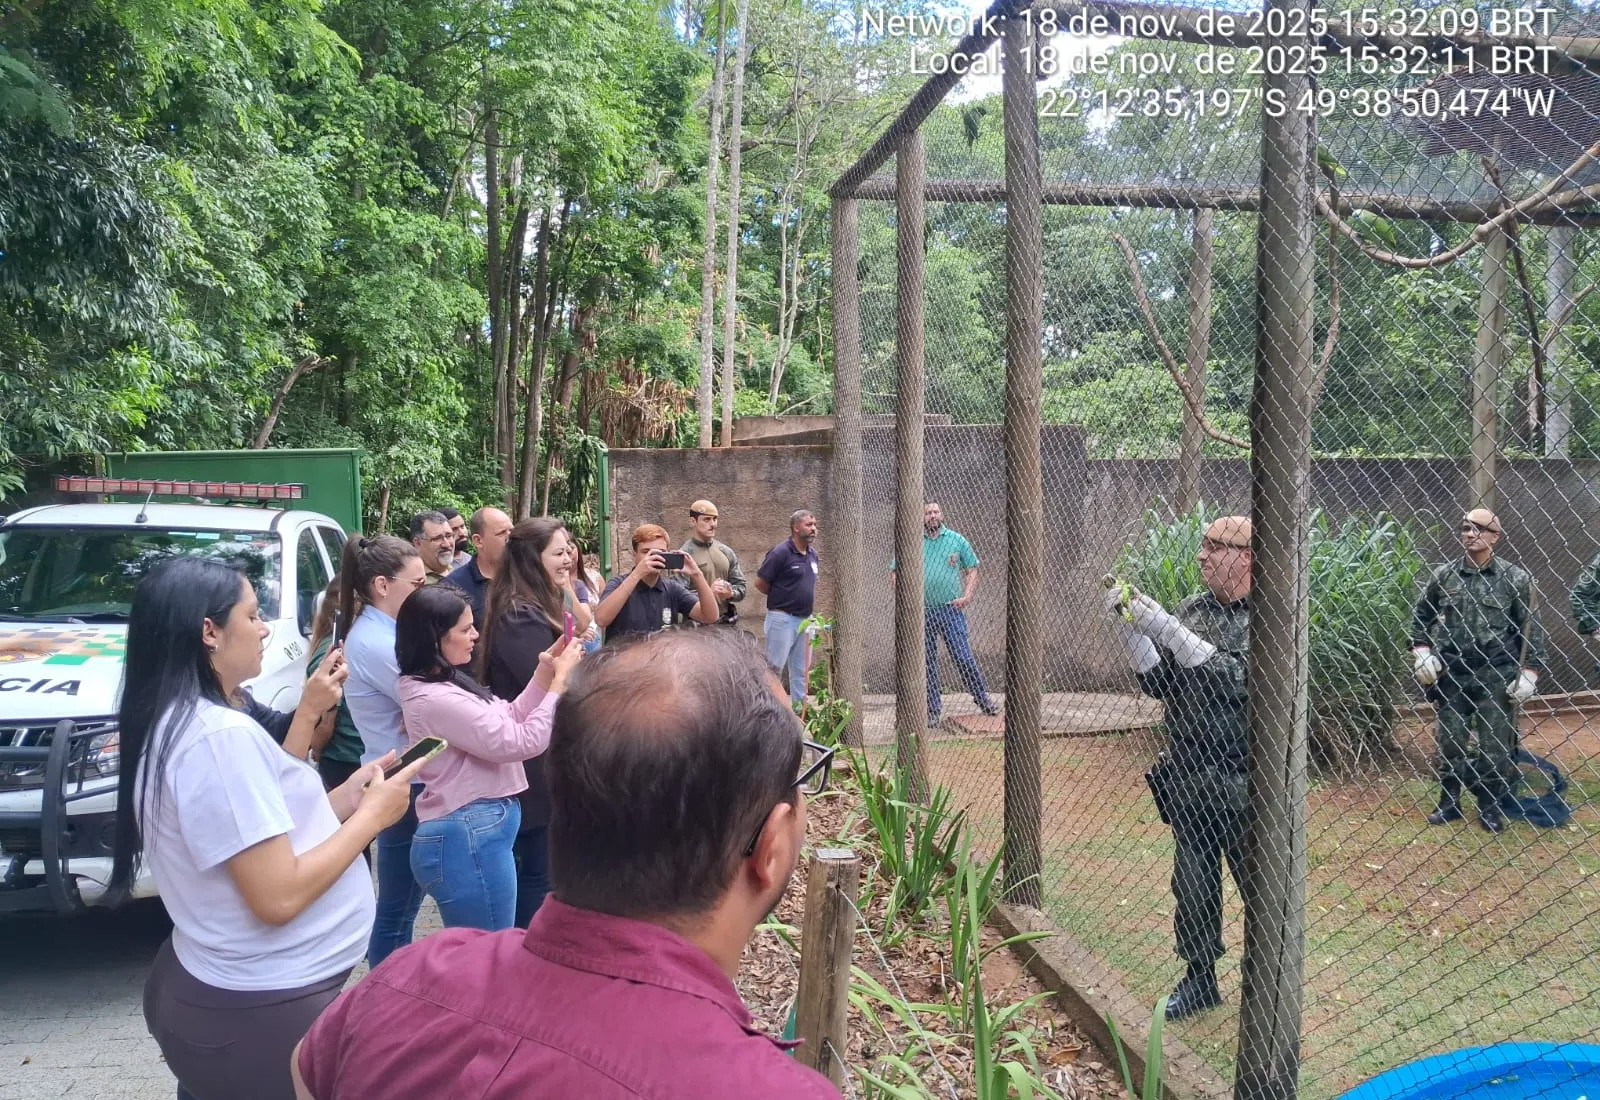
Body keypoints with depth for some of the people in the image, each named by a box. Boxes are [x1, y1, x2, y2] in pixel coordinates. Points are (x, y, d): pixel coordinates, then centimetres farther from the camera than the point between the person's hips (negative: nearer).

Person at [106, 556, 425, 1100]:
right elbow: (279, 896, -27)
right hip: (262, 1011, -9)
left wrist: (339, 800, 4)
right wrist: (371, 815, -16)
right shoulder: (222, 735, -25)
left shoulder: (171, 723, 5)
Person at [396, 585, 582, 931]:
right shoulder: (435, 699, -22)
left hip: (472, 833, 10)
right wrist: (560, 680, -13)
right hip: (470, 840, -10)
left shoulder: (444, 684, 9)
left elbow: (508, 721, 16)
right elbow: (524, 741, -20)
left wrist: (544, 673, 5)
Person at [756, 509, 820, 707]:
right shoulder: (780, 553, -13)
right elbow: (760, 583, -11)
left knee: (802, 669, 12)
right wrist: (779, 597, 0)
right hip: (782, 618, -8)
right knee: (774, 666, -2)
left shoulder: (812, 555, 10)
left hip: (805, 620, 8)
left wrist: (808, 600, 12)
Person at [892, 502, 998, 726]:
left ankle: (982, 699, 11)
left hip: (951, 609, -1)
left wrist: (967, 596, -6)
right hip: (921, 612, 1)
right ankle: (932, 711, 13)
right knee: (927, 663, 6)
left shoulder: (957, 540, 5)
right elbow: (894, 573, 11)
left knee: (964, 658, -5)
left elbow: (972, 570, 9)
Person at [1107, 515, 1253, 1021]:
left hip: (1244, 781, -5)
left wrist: (1167, 630, -27)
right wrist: (1130, 629, -9)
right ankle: (1200, 978, 31)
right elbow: (1160, 683, 4)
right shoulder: (1192, 609, 6)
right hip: (1187, 775, 5)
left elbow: (1240, 680, -24)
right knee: (1192, 883, 15)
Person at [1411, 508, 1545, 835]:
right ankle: (1448, 803, 22)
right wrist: (1421, 651, 1)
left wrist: (1528, 672, -7)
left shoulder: (1516, 579, -4)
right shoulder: (1442, 575, 2)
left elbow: (1531, 630, -1)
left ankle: (1490, 807, 21)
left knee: (1495, 744, 5)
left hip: (1496, 676, -2)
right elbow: (1420, 616, 14)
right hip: (1451, 674, 2)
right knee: (1450, 741, 9)